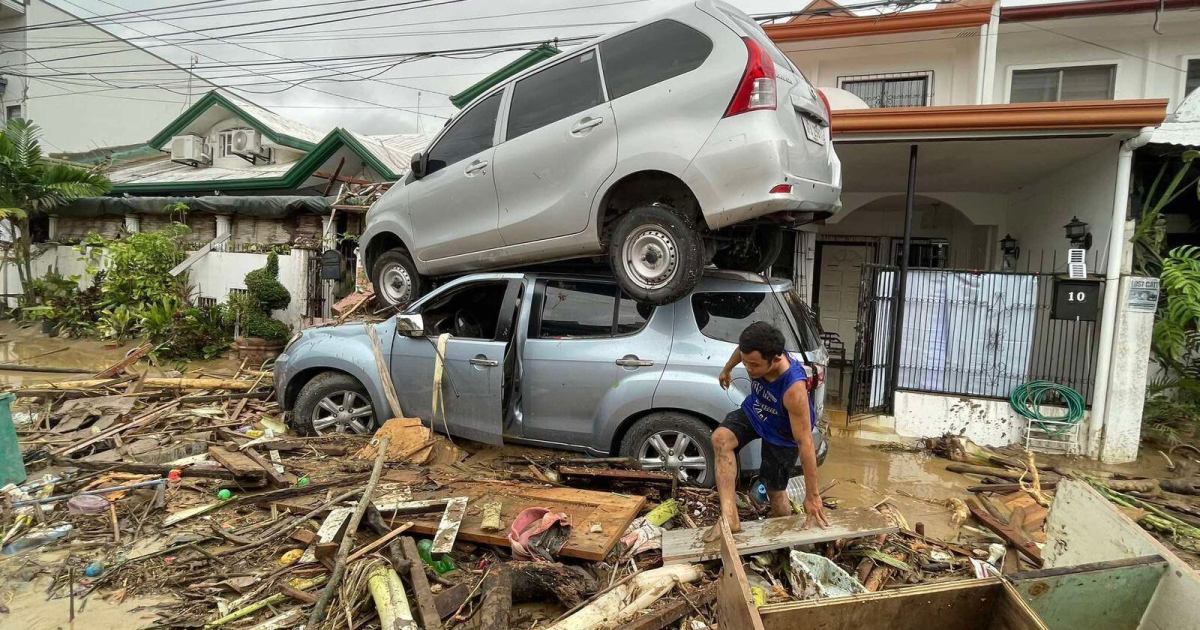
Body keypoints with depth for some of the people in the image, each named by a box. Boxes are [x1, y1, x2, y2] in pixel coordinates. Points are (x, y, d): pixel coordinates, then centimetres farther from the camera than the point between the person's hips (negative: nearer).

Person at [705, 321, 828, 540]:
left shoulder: (793, 388, -43)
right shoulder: (757, 354, -29)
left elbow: (805, 443, -36)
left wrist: (812, 495, -29)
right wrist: (727, 369, 20)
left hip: (782, 434, -4)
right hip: (754, 412, 5)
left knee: (775, 490, 5)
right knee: (720, 438, -24)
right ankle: (729, 517, -25)